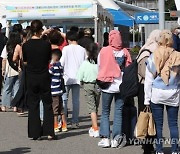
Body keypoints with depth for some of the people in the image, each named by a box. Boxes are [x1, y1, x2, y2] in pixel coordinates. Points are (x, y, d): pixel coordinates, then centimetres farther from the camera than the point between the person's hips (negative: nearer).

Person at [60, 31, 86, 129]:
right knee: (76, 99, 7)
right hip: (77, 77, 3)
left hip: (67, 77, -3)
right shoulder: (82, 49, 2)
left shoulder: (66, 49, -8)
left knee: (64, 99, 3)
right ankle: (75, 122, 7)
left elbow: (61, 63, -8)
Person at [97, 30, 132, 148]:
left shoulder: (104, 51, -6)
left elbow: (99, 67, 2)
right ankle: (116, 139, 3)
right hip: (121, 86, 1)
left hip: (108, 85, -1)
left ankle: (105, 138, 3)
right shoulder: (125, 52, -3)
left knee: (105, 112, 9)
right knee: (119, 112, 6)